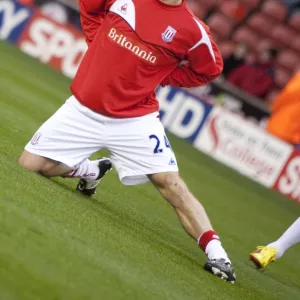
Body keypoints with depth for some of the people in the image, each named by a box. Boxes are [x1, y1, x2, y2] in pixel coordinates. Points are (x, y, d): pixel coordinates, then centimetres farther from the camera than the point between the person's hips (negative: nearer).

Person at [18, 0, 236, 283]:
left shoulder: (192, 30, -11)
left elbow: (209, 69, 5)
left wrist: (159, 78, -1)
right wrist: (98, 43, 5)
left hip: (136, 119, -3)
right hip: (83, 109, 3)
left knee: (170, 182, -15)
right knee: (29, 165, 3)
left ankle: (215, 254, -18)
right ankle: (91, 171, 30)